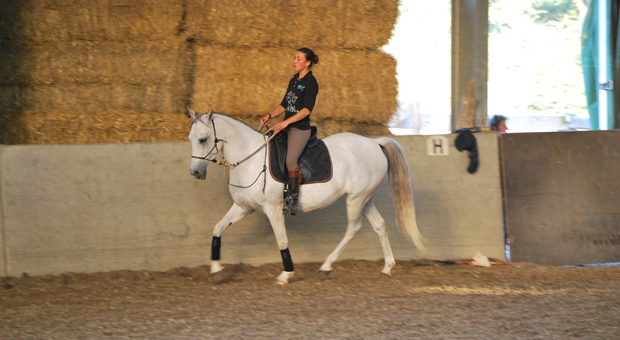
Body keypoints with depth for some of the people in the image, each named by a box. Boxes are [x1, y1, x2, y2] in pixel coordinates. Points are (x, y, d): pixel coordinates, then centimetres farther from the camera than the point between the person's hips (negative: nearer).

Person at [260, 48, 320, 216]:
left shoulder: (310, 82, -8)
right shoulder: (294, 80, 17)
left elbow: (307, 109, -18)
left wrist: (286, 122, -26)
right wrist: (269, 116, 6)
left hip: (300, 128, -9)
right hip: (286, 128, 9)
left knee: (290, 159, -26)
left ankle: (293, 200, -23)